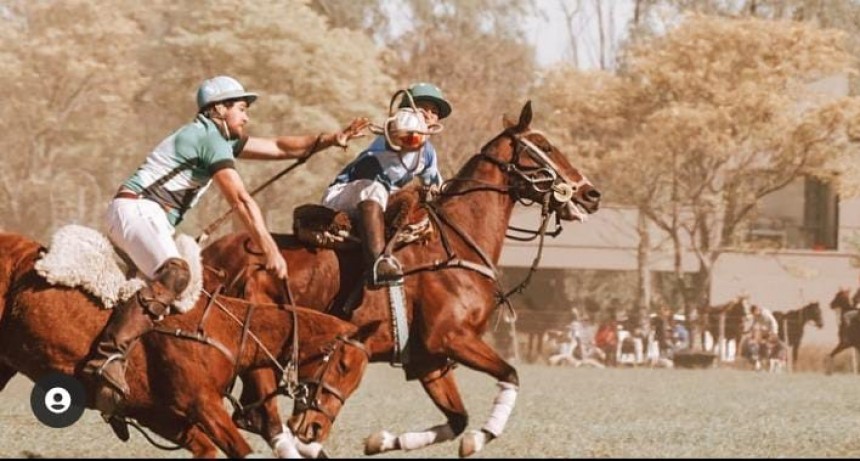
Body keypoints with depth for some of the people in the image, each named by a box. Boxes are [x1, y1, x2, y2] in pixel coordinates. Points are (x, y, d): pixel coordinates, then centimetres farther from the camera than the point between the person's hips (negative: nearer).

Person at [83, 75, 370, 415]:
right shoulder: (210, 138, -9)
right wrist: (270, 250, -18)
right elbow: (241, 200, -15)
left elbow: (281, 148, 25)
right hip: (136, 210, -11)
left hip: (150, 218, 11)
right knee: (174, 274, -33)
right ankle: (107, 358, -47)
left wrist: (332, 140, 14)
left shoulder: (223, 138, 22)